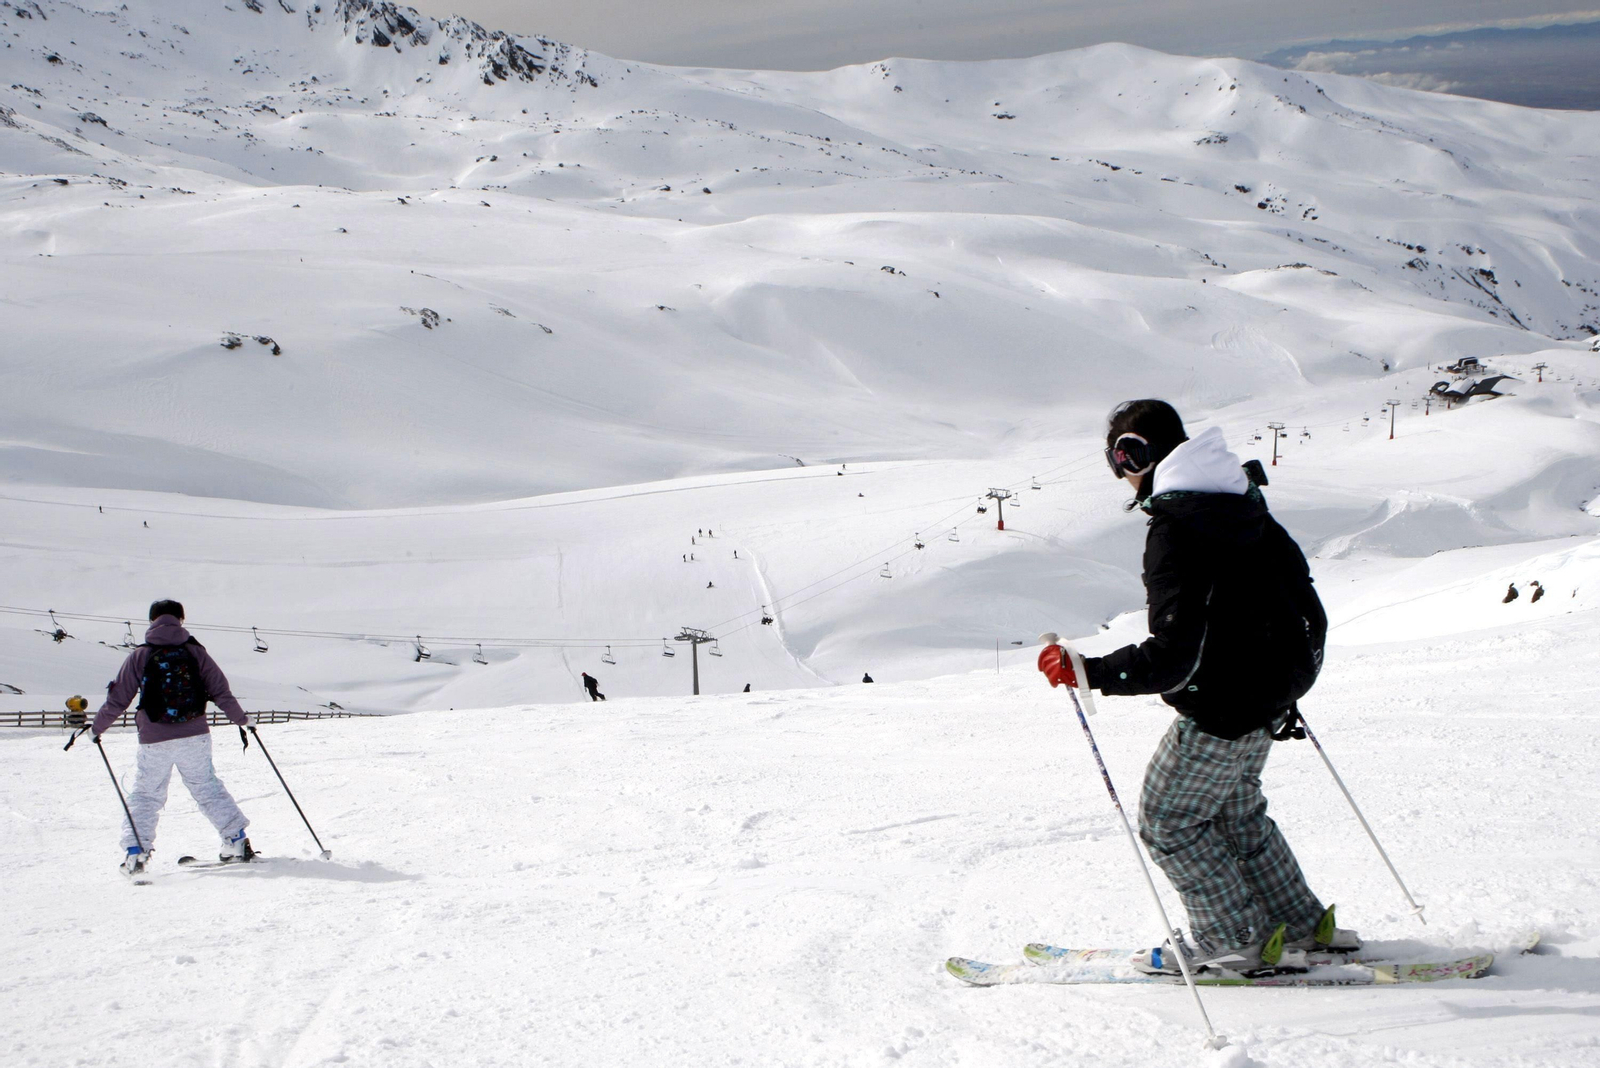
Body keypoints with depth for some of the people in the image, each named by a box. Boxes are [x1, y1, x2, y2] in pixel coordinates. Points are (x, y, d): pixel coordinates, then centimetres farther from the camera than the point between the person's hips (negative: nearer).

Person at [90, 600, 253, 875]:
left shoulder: (139, 656, -1)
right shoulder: (195, 652, 3)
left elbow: (118, 699, 1)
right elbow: (220, 691, 5)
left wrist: (97, 726, 15)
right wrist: (242, 719, 19)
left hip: (155, 741, -1)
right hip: (195, 737, 1)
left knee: (145, 795, 9)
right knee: (207, 788, 14)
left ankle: (135, 852, 0)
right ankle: (235, 842, 12)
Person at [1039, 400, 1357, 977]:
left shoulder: (1175, 530, -23)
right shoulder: (1248, 508, 6)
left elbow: (1171, 658, -30)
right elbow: (1308, 609, 15)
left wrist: (1087, 671, -29)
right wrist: (1290, 676, 30)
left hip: (1222, 710, -9)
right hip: (1270, 697, 9)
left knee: (1167, 818, 6)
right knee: (1234, 811, 24)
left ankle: (1239, 942, 10)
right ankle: (1300, 924, 29)